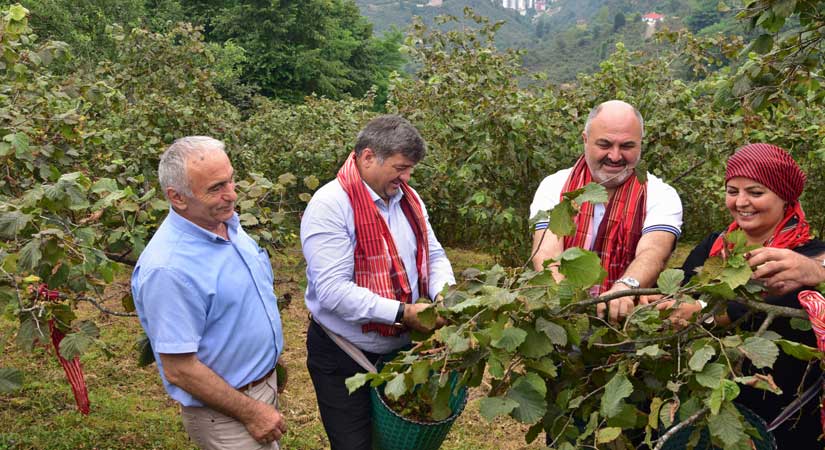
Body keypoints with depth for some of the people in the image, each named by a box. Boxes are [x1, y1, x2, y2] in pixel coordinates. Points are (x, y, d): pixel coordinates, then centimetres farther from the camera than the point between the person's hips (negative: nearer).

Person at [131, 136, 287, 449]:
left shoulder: (227, 224, -3)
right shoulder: (168, 269, -29)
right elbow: (179, 370, -25)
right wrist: (251, 413, -18)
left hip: (265, 384, 8)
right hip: (225, 413, -8)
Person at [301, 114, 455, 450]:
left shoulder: (408, 199, 2)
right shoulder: (330, 206, -21)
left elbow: (433, 255, 10)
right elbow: (333, 291, -28)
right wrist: (402, 313, -29)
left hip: (402, 349, 7)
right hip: (344, 358, -7)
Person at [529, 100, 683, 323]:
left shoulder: (661, 196, 2)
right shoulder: (554, 187, 4)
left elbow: (653, 254, -17)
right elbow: (546, 254, -10)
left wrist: (625, 288, -38)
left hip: (628, 316, 0)